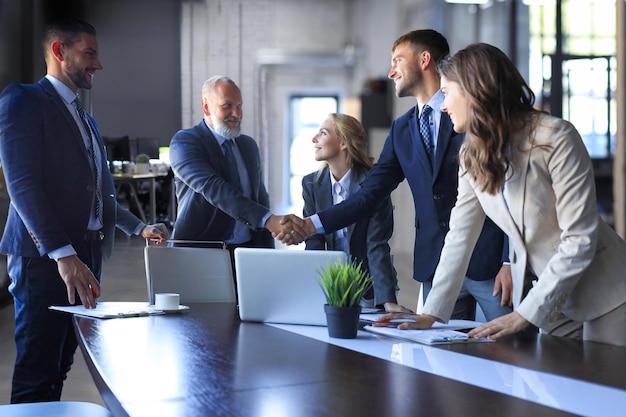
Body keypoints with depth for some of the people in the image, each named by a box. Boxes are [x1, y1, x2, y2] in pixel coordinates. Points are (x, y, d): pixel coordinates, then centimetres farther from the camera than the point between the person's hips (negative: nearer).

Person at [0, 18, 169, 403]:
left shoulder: (84, 118, 23)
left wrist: (139, 227, 12)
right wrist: (63, 254, -25)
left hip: (86, 256, 8)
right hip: (45, 258, -8)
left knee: (59, 368, 9)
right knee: (35, 376, -6)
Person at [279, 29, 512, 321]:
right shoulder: (401, 130, 13)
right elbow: (370, 193, 8)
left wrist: (509, 261, -12)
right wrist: (312, 224, -5)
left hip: (489, 259, -5)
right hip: (435, 265, 5)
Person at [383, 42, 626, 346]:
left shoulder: (555, 138, -20)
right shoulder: (473, 155, 2)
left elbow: (579, 241, -22)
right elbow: (459, 236, 0)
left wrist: (523, 315, -24)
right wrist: (431, 313, -8)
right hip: (548, 305, 5)